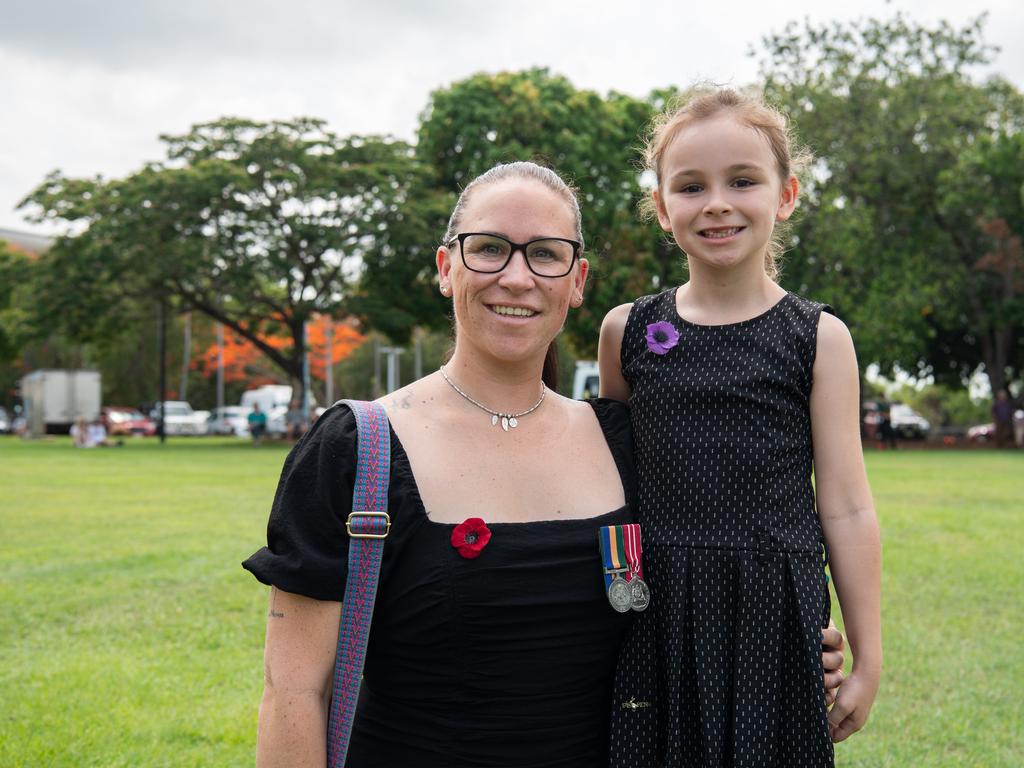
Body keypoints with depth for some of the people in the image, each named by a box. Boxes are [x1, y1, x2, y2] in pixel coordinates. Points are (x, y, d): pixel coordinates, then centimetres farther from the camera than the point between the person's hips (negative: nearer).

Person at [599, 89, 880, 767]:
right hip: (652, 621, 2)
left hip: (772, 623, -1)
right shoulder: (627, 331, 3)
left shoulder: (819, 338, -1)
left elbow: (845, 509, 0)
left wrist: (868, 659, 3)